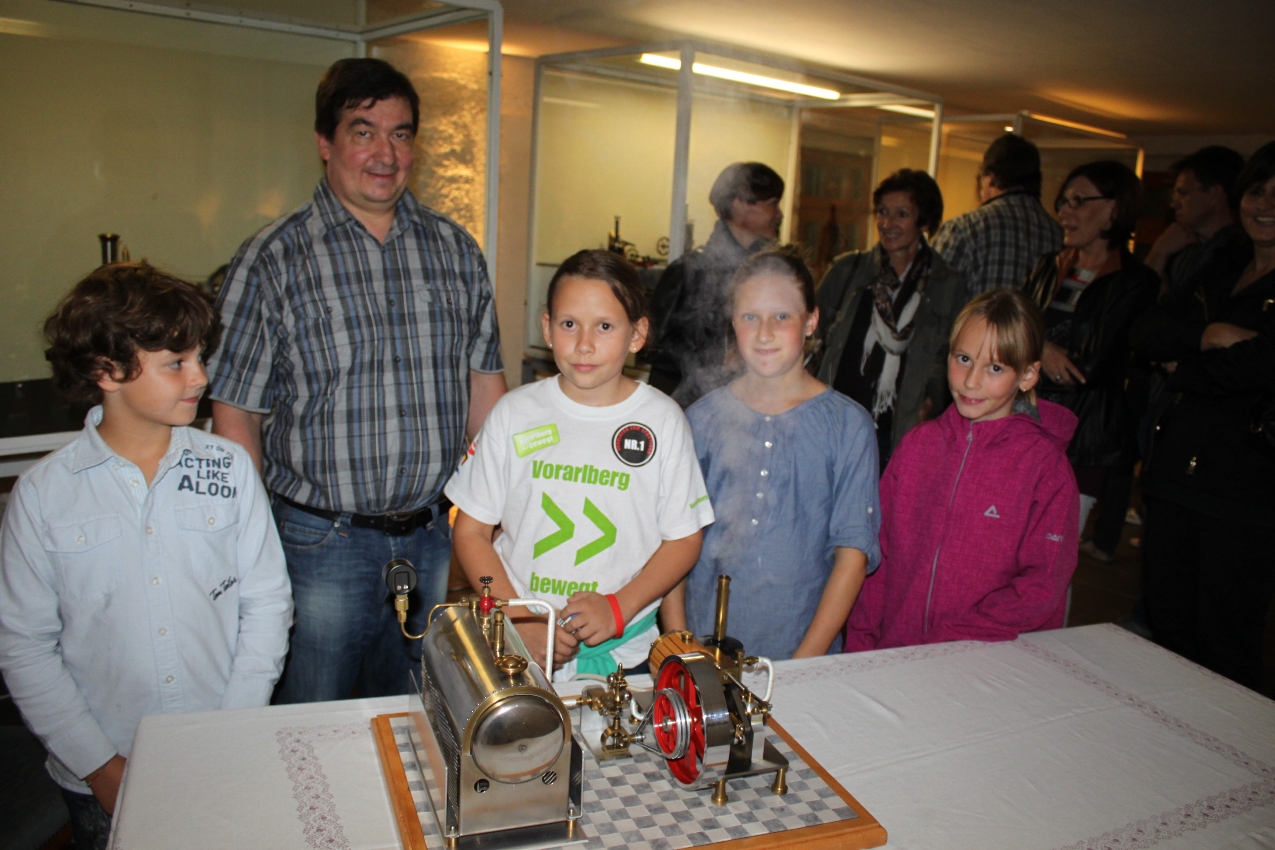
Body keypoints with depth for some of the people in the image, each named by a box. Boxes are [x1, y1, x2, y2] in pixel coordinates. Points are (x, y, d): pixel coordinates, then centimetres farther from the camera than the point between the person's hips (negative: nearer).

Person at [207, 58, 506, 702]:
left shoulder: (456, 250, 4)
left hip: (435, 535, 3)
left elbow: (484, 379, 8)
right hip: (322, 542, -3)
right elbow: (234, 412, -5)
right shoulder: (273, 260, -6)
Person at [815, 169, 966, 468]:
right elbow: (813, 332, 13)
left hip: (900, 434, -1)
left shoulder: (948, 287, 4)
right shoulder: (847, 270, 6)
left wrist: (931, 401, -8)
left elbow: (949, 362, 9)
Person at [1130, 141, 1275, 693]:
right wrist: (1209, 335, -15)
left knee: (1223, 649, 3)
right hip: (1175, 471, 6)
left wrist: (1183, 368, -4)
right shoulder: (1221, 268, 14)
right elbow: (1145, 333, 3)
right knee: (1168, 630, 15)